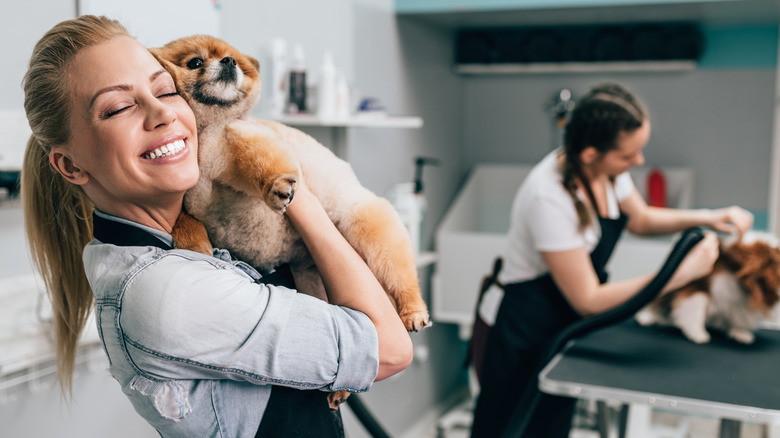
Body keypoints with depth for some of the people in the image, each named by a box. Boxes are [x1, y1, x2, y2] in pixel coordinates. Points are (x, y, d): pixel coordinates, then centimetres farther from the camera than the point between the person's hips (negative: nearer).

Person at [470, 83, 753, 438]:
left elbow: (640, 219, 15)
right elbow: (588, 301, -24)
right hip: (527, 336, -7)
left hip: (570, 327, 8)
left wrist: (704, 218, -3)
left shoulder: (606, 165, -7)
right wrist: (683, 273, -22)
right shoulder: (549, 197, -31)